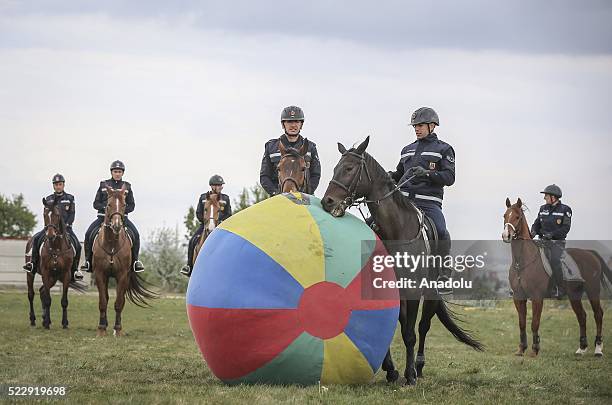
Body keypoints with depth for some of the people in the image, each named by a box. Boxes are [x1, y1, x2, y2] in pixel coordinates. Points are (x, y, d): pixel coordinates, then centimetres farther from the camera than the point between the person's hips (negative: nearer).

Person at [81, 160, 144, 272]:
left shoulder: (127, 186, 8)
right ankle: (88, 260, -8)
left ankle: (135, 260, -9)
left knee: (135, 234, -22)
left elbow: (131, 205, 7)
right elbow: (96, 203, 6)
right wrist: (105, 207, -13)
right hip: (104, 216, 0)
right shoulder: (103, 185, 8)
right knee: (89, 233, -20)